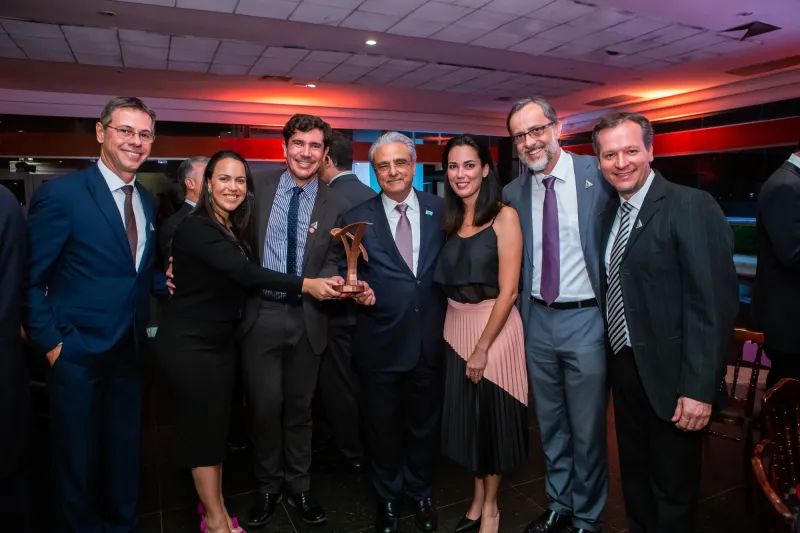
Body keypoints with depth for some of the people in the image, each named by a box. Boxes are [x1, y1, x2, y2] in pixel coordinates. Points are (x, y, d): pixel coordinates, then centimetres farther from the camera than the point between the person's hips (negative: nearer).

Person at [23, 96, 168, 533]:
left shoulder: (147, 201, 6)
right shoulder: (60, 193, -14)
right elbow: (30, 279, -12)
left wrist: (164, 281, -3)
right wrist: (49, 342, -14)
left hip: (129, 350, 6)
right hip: (77, 352, -6)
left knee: (124, 450, 20)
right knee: (77, 456, 13)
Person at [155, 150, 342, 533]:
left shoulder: (237, 229, 6)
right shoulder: (195, 228, -20)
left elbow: (240, 281, 3)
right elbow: (246, 273, -32)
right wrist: (305, 285, -38)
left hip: (222, 340, 8)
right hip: (189, 342, -7)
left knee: (218, 423, 15)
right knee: (203, 424, 3)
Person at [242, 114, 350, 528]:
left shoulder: (335, 205, 0)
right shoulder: (258, 190, 1)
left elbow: (334, 263, -5)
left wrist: (323, 280, -26)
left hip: (307, 318, 1)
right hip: (261, 314, 0)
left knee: (299, 407, 15)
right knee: (266, 405, 8)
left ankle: (298, 486, 35)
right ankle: (268, 486, 32)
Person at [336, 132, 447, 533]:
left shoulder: (440, 210, 1)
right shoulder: (356, 218, -3)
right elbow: (345, 272, 2)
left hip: (430, 340, 2)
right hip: (379, 343, -1)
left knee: (425, 423, 19)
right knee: (382, 426, 16)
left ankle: (419, 492, 45)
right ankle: (388, 497, 42)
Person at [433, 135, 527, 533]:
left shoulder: (504, 217, -10)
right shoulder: (450, 220, 6)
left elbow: (508, 290, -15)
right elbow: (447, 281, 8)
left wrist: (483, 346, -16)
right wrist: (460, 334, -1)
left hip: (495, 327, -5)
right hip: (456, 327, 5)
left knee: (493, 415, 9)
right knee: (465, 415, 15)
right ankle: (478, 499, 36)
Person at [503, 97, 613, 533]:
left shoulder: (597, 174, -6)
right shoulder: (514, 193, 4)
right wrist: (521, 313, 2)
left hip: (586, 319, -3)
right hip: (538, 320, 4)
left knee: (587, 428, 8)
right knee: (551, 425, 18)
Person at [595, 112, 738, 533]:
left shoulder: (692, 207, -15)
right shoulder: (612, 213, 7)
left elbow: (715, 303, -20)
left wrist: (700, 388, -22)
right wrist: (612, 361, 8)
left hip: (669, 376, -6)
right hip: (624, 367, 7)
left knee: (672, 490, 13)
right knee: (634, 475, 23)